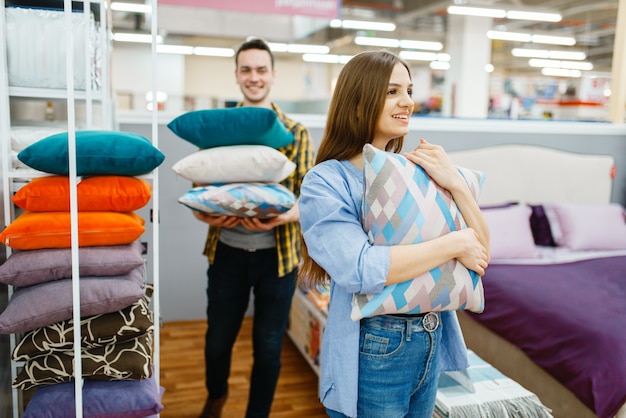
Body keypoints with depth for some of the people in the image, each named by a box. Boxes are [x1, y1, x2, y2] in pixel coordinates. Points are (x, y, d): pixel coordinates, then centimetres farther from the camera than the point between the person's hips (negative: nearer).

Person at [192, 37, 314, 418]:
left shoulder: (296, 133, -1)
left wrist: (280, 217, -24)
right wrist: (205, 214, -18)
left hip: (276, 254, -1)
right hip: (227, 251, 2)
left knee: (268, 347, 11)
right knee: (218, 340, 18)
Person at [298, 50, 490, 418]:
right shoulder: (327, 182, -15)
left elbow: (480, 252, -2)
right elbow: (359, 269, -29)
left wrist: (456, 184, -16)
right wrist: (454, 243, -21)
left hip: (432, 344, 6)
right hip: (373, 354, -6)